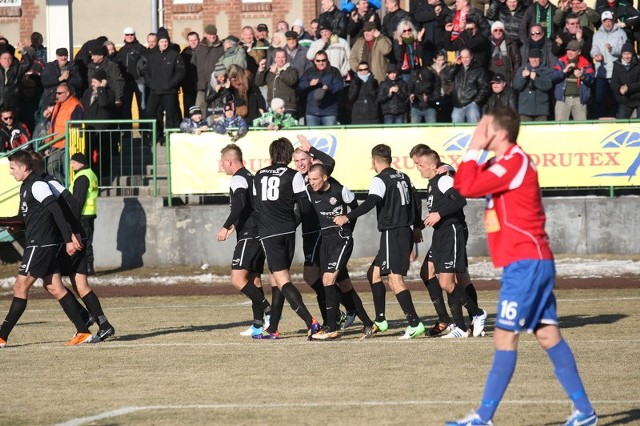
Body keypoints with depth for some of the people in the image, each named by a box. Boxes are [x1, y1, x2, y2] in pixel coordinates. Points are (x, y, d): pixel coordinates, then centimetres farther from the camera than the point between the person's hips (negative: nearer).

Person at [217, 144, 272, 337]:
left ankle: (267, 310, -23)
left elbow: (239, 205, -26)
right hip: (260, 235, 10)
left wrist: (226, 227, -23)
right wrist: (236, 224, 41)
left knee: (238, 279, -15)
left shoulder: (238, 180, -9)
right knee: (254, 279, 12)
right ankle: (259, 324, 10)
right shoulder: (251, 177, 20)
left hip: (249, 236, -10)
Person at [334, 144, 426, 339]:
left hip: (392, 234, -9)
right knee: (374, 273, 18)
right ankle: (380, 321, 19)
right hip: (406, 232, 9)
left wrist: (347, 217, -33)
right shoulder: (403, 177, 15)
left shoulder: (380, 180, -9)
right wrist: (417, 227, 37)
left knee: (395, 279, -13)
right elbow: (414, 204, 23)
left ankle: (415, 323, -22)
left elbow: (369, 203, -25)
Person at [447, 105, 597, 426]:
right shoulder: (503, 163, 18)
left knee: (505, 337, -8)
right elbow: (461, 184, 23)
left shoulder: (515, 161, -13)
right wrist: (475, 152, 11)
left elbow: (468, 187, -22)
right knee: (547, 336, 8)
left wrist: (474, 149, -11)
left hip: (525, 263, -10)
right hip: (531, 262, 10)